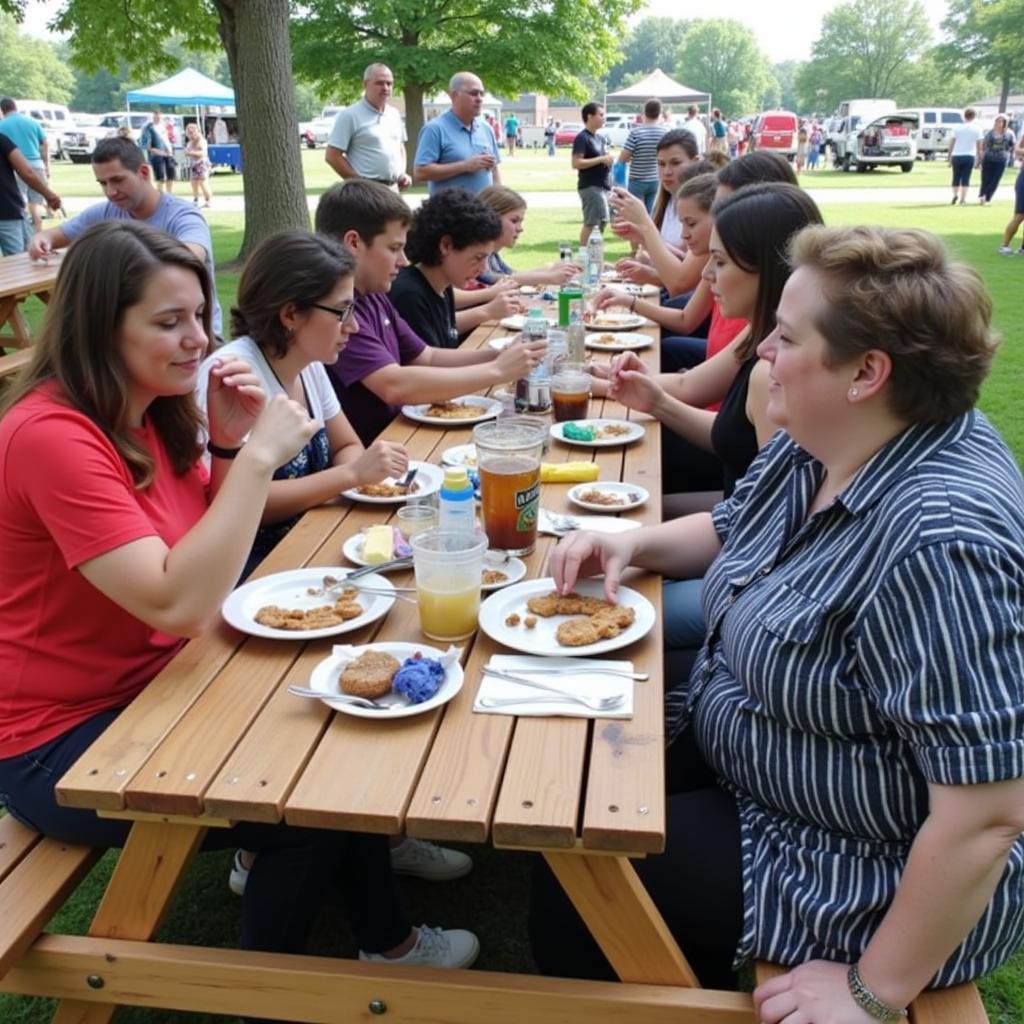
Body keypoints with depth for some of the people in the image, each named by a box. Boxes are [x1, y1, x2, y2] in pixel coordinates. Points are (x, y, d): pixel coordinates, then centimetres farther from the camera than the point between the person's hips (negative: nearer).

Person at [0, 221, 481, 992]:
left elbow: (212, 564, 7)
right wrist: (258, 456, -30)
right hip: (65, 742, -8)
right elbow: (178, 606, -33)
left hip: (156, 685, 8)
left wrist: (229, 444, -8)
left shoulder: (147, 409, 1)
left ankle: (384, 940, 23)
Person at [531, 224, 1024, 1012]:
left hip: (882, 881, -8)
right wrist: (635, 543, -5)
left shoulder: (940, 539, -34)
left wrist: (875, 993, -22)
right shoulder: (815, 447, -5)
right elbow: (731, 529, 15)